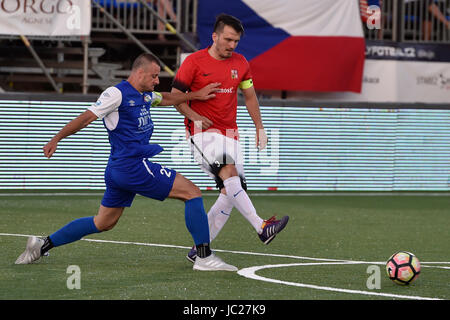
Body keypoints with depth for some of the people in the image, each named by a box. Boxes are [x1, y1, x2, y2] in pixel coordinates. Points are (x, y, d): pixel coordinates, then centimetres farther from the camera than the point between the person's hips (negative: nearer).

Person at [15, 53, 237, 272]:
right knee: (192, 193, -8)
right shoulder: (117, 94, -11)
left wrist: (197, 95, 28)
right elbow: (86, 117, -12)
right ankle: (204, 257, -10)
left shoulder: (145, 95, 16)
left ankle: (42, 245, 21)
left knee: (103, 223, 17)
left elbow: (167, 99, 37)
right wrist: (56, 140, -14)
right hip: (134, 167, -11)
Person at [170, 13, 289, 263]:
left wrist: (259, 128, 19)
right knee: (229, 172, -29)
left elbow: (249, 96, 22)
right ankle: (261, 228, -36)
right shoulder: (194, 61, -4)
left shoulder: (240, 63, 10)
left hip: (229, 134, 6)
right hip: (203, 130, -6)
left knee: (231, 192, -4)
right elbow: (175, 95, -1)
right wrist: (194, 117, -16)